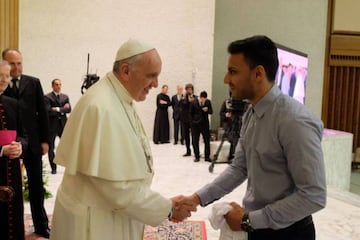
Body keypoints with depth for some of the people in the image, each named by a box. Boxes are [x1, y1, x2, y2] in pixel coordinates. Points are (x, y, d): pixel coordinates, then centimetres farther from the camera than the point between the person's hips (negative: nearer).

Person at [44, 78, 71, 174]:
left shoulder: (65, 97, 11)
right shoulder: (47, 97, -3)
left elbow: (69, 109, -2)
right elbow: (48, 111, -16)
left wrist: (58, 109, -12)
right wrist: (62, 109, -11)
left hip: (63, 124, 3)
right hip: (52, 125, -3)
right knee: (51, 147, 4)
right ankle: (53, 168, 15)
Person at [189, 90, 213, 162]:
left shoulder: (208, 102, -1)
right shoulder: (194, 102, -6)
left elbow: (211, 112, 5)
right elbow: (191, 113, 3)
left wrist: (207, 110, -16)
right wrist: (193, 121, 0)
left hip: (205, 124, 1)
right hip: (195, 124, -1)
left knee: (207, 140, 2)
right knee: (195, 141, 3)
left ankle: (207, 157, 12)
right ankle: (197, 157, 15)